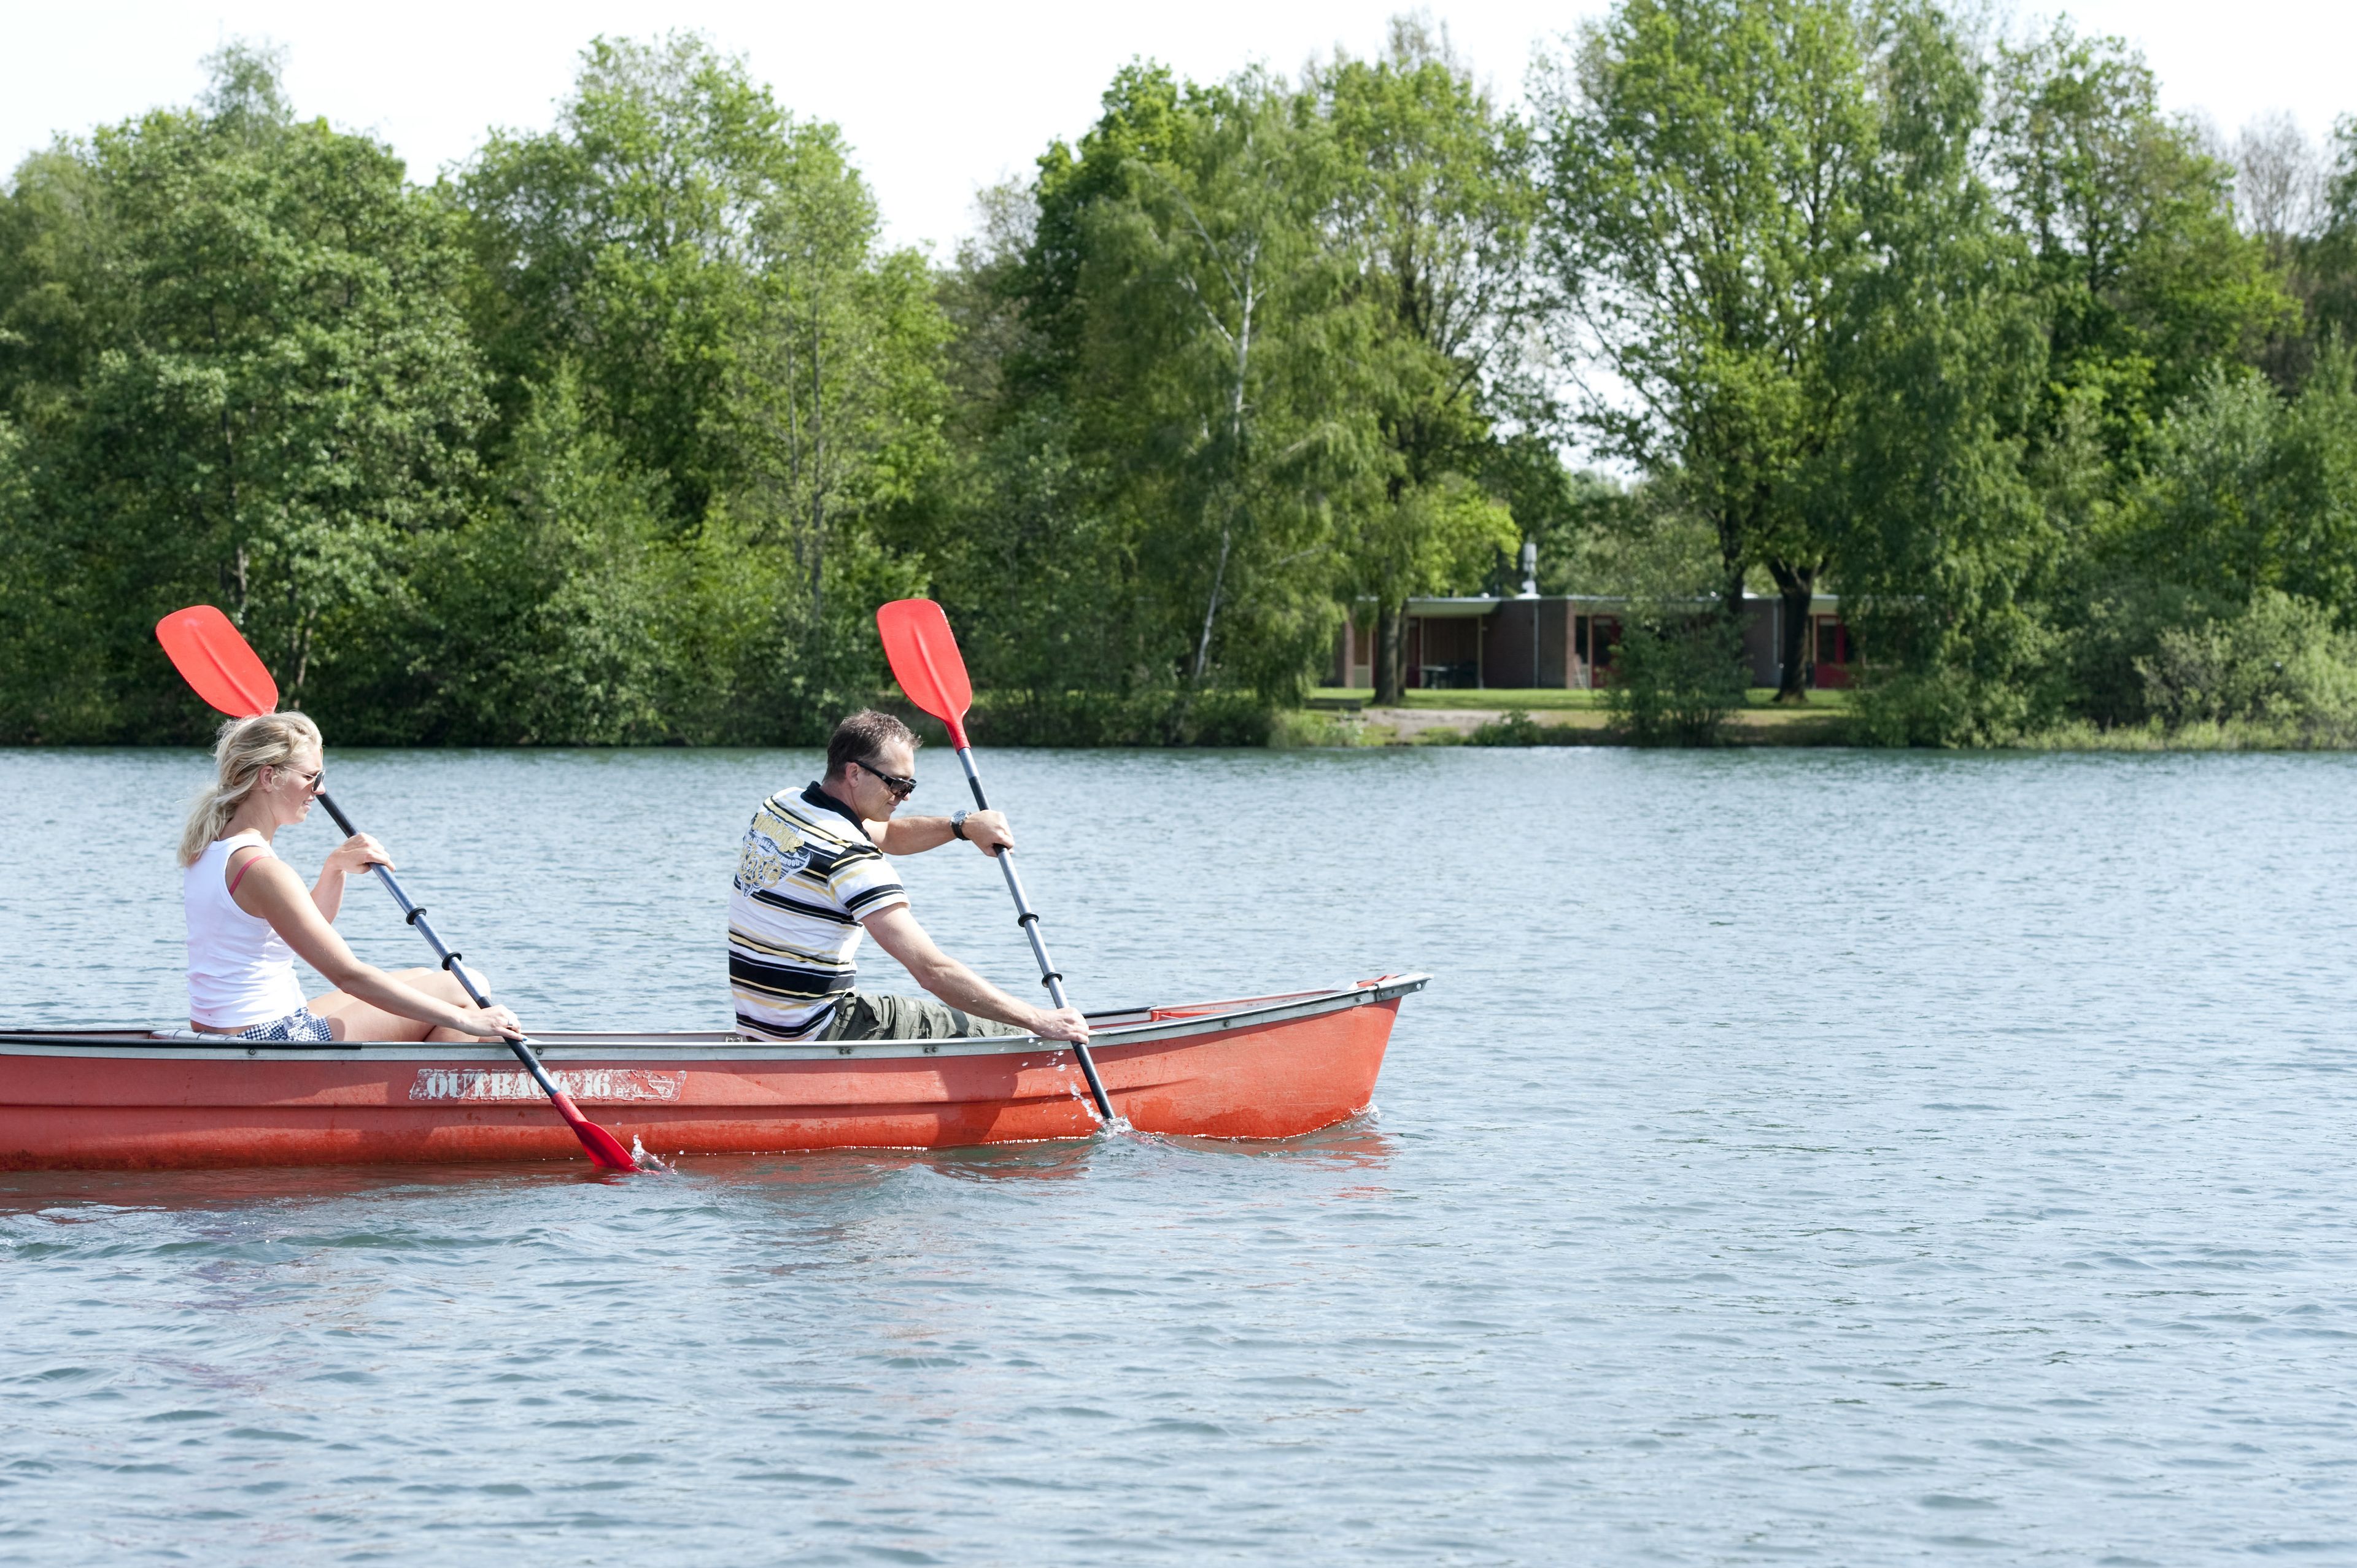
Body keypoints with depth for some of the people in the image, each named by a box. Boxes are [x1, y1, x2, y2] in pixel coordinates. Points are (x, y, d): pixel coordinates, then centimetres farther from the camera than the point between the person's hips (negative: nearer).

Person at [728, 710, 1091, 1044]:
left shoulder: (780, 805, 6)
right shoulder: (850, 859, -21)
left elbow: (884, 836, 21)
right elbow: (932, 970, -27)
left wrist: (962, 825, 2)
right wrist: (1039, 1020, -25)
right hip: (818, 1034, -9)